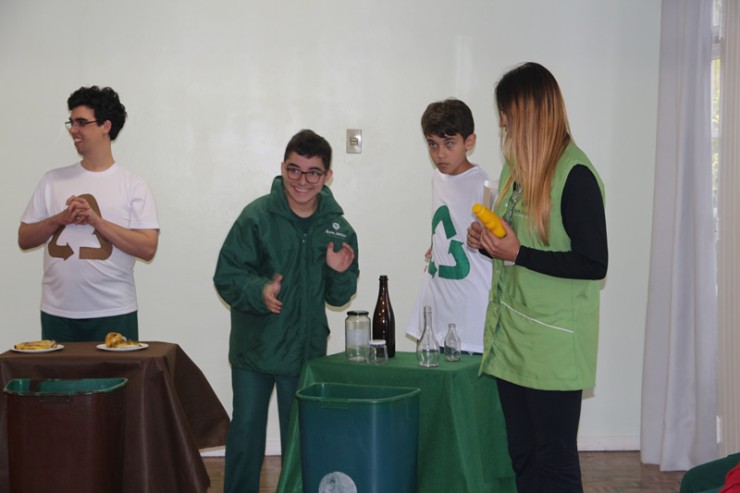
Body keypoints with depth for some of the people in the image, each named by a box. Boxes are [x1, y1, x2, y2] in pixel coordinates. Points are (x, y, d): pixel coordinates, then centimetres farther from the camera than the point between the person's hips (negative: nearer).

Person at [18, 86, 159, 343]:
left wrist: (95, 219, -14)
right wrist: (60, 219, -8)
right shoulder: (52, 181, 10)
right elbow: (24, 239, 10)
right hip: (57, 314, 3)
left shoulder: (134, 186, 0)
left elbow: (147, 248, -9)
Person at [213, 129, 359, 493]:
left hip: (306, 349, 3)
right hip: (254, 346, -2)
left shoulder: (337, 228, 0)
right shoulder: (257, 216, -11)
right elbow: (226, 276, -12)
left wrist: (339, 273, -13)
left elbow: (338, 297, 7)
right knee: (246, 430, 8)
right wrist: (258, 290, -29)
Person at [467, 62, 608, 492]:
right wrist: (488, 242, 2)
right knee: (521, 456, 12)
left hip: (554, 342, -8)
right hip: (512, 336, 8)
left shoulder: (575, 174, -13)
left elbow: (593, 264, -17)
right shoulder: (517, 168, 12)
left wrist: (517, 254, -18)